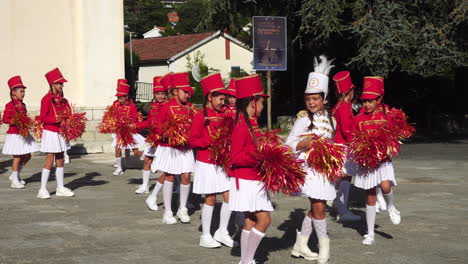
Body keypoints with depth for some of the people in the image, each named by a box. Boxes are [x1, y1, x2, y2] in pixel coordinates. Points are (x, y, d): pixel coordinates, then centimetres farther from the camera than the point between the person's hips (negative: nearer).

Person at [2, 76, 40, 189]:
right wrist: (14, 121, -29)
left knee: (27, 156, 10)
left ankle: (15, 175, 27)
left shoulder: (23, 105, 12)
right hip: (15, 134, -8)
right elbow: (4, 119, -15)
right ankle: (14, 181, 8)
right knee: (17, 157, -3)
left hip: (24, 134, 8)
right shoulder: (10, 105, -11)